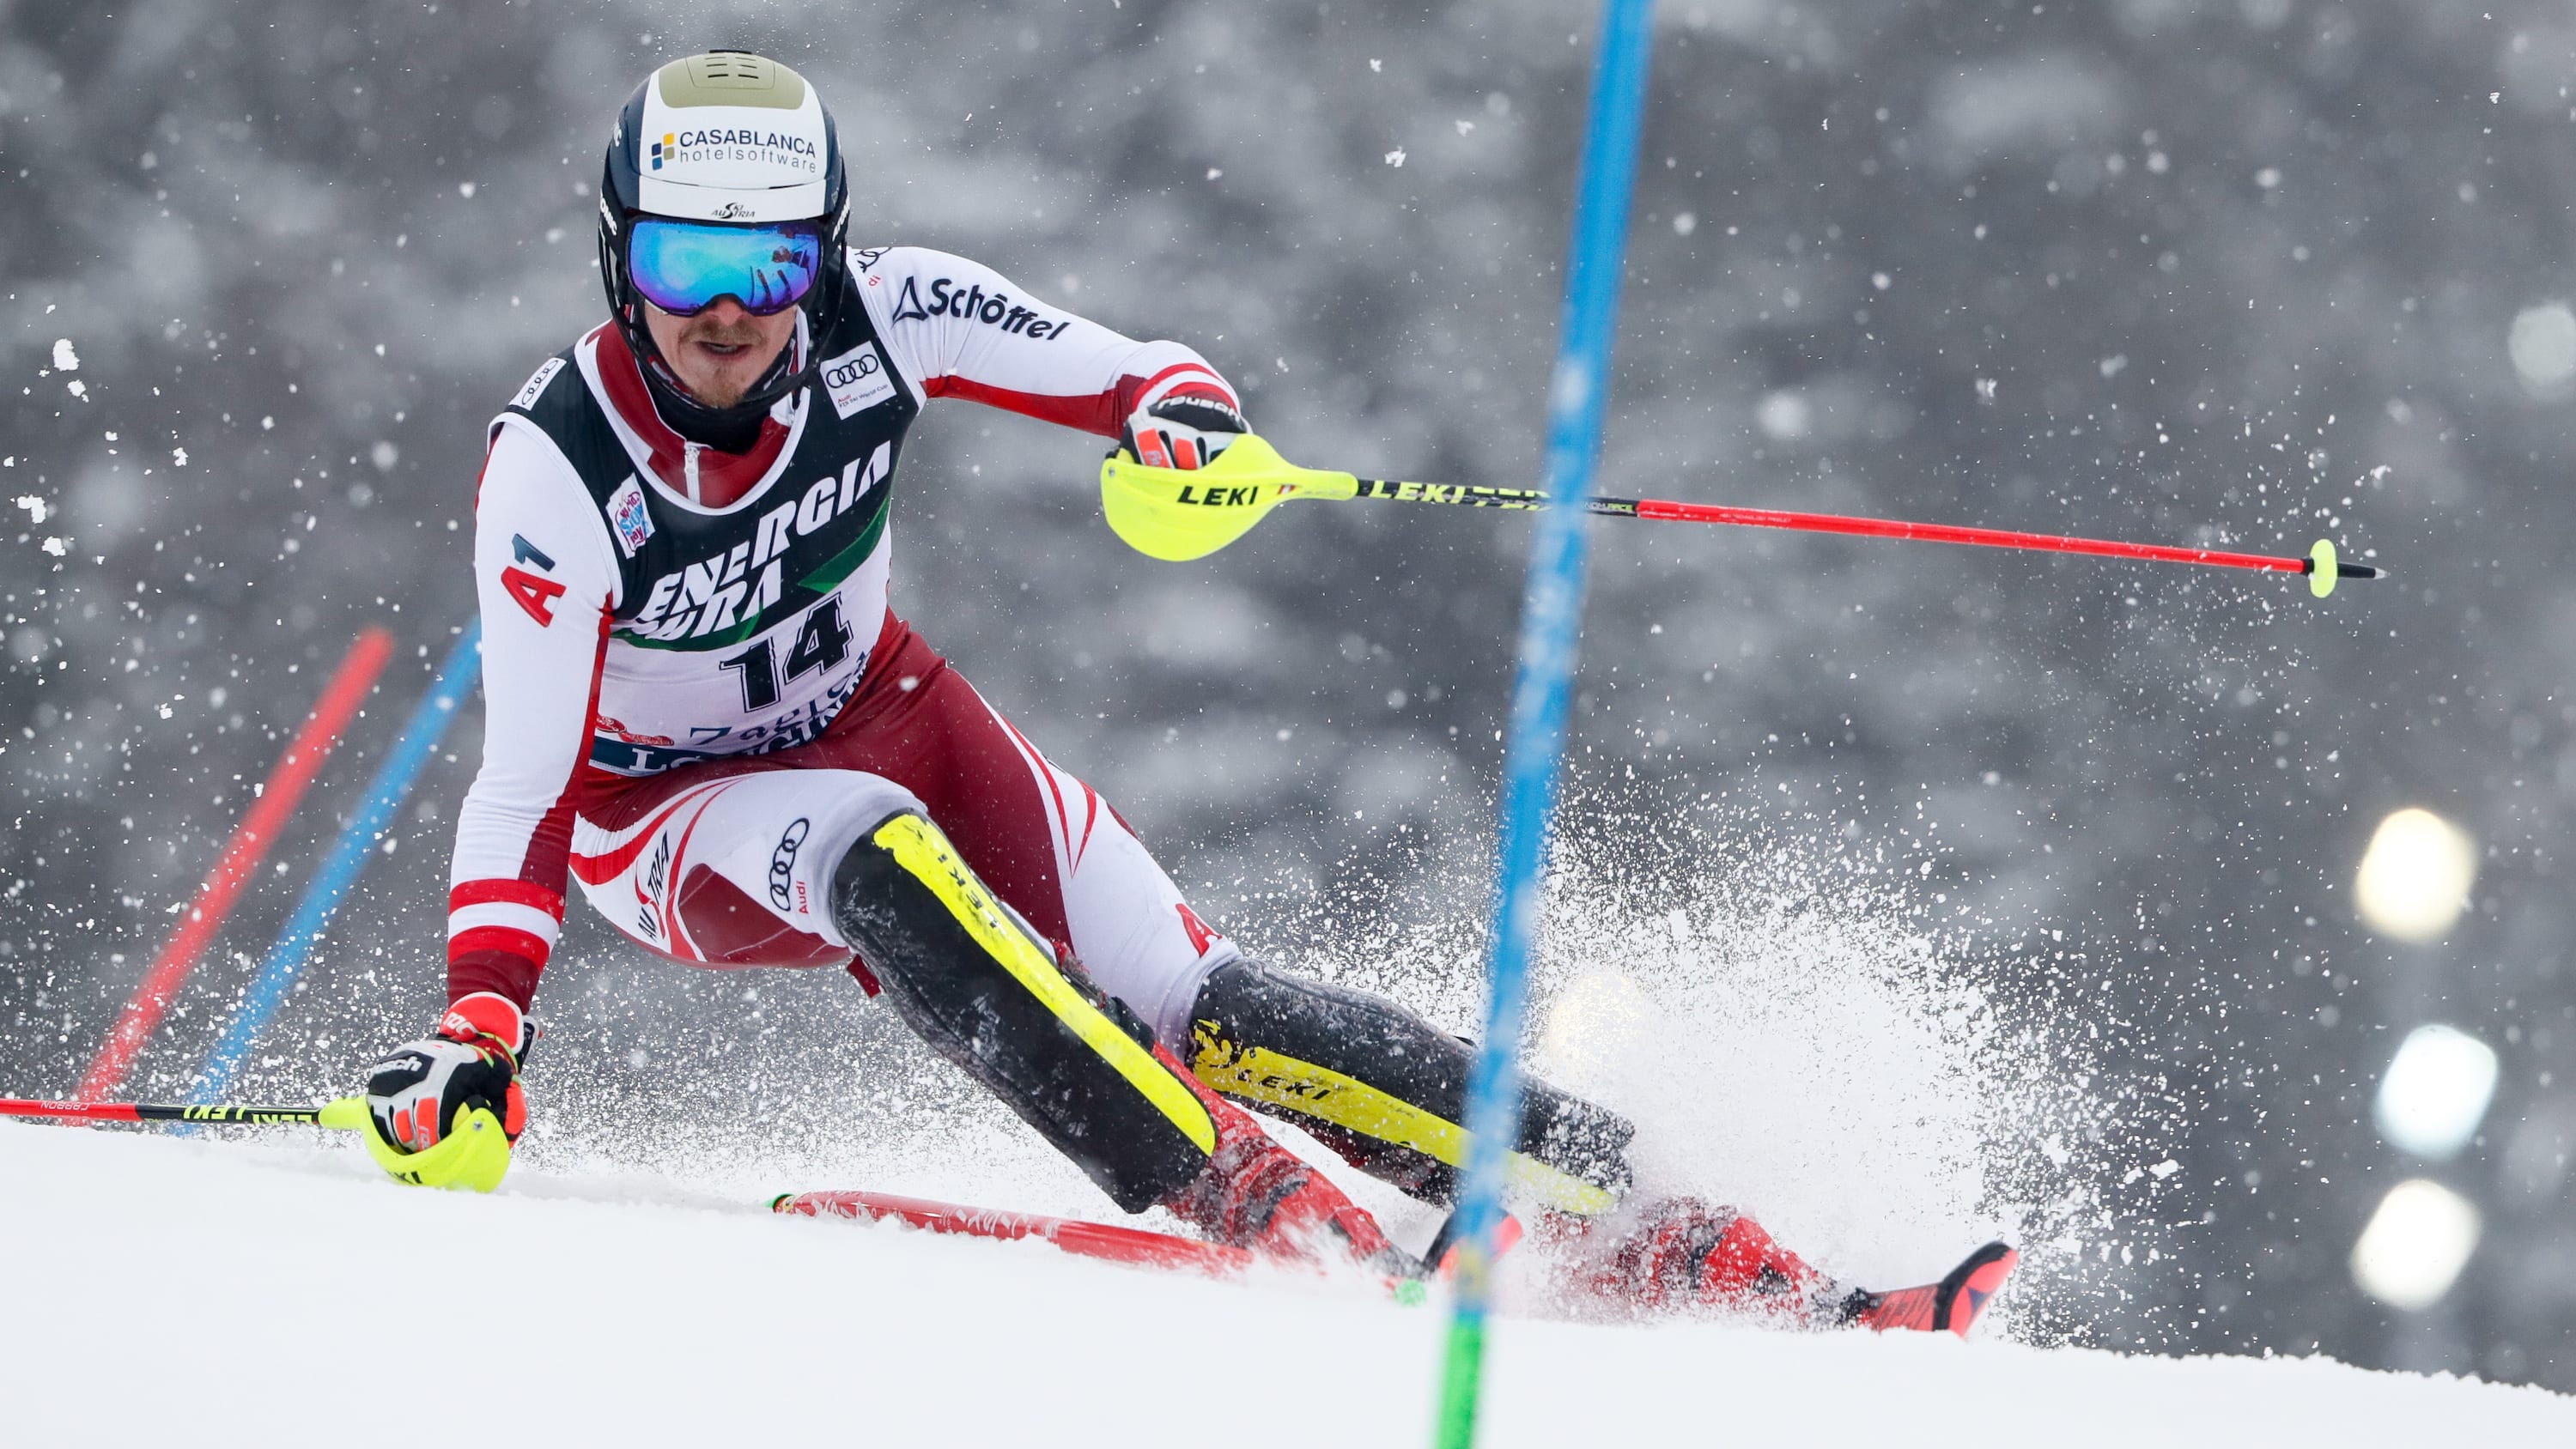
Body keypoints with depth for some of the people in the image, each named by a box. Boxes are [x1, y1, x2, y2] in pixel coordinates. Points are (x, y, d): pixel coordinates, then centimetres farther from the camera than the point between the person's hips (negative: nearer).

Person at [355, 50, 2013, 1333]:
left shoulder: (876, 314, -19)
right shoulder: (554, 469, -28)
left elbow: (1123, 372, -14)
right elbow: (527, 776, -28)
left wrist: (1182, 413, -38)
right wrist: (481, 1015, -39)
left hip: (877, 714, 3)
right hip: (666, 817, -2)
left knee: (1191, 1005, -15)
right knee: (874, 855, -37)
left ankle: (1664, 1233, -19)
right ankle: (1256, 1208, -38)